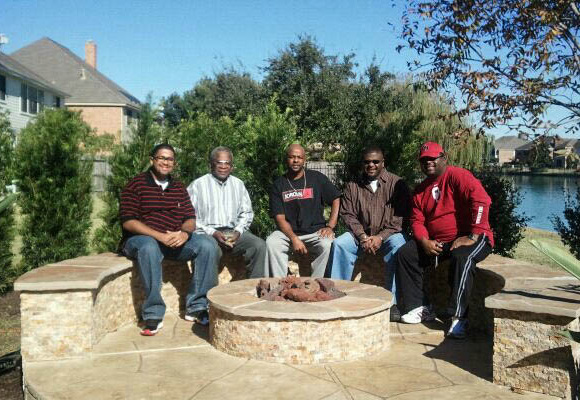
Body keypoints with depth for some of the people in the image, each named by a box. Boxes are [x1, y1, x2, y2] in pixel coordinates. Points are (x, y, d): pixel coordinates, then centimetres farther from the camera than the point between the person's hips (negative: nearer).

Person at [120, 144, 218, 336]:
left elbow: (190, 218, 9)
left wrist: (184, 233, -16)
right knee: (149, 247, -39)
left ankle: (196, 307, -13)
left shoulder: (179, 187, 15)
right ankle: (153, 315, -30)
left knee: (207, 245, -19)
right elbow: (128, 221, -11)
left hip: (176, 239, 5)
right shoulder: (136, 185, -1)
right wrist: (160, 236, -22)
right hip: (141, 238, -4)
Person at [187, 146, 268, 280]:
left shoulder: (238, 184, 19)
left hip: (233, 232, 4)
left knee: (259, 245, -21)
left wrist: (238, 231, -2)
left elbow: (246, 213, 18)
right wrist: (213, 233, -13)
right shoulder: (197, 185, 4)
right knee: (212, 249, -38)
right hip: (206, 232, -4)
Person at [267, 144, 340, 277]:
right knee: (271, 242, -29)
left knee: (327, 245, -32)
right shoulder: (278, 184, 5)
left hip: (315, 231, -1)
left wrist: (330, 226, -7)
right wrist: (294, 239, -17)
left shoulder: (317, 178, 6)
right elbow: (280, 217, -2)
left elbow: (336, 200, 6)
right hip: (288, 232, 1)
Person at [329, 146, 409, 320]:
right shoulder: (353, 186, 8)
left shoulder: (396, 183, -1)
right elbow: (347, 214, 2)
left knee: (398, 247, -34)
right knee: (339, 244, -24)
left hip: (389, 233, -2)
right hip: (361, 234, 3)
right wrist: (363, 237, -13)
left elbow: (400, 217, -8)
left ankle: (393, 301, -28)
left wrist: (381, 237, -18)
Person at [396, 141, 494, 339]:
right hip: (437, 242, 7)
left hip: (470, 238, -7)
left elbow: (481, 201, -23)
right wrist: (424, 241, -12)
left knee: (462, 257, -38)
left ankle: (459, 318, -32)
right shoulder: (420, 190, 13)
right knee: (405, 253, -7)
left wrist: (472, 237, -25)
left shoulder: (457, 176, -10)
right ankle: (419, 308, -5)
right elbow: (417, 220, 8)